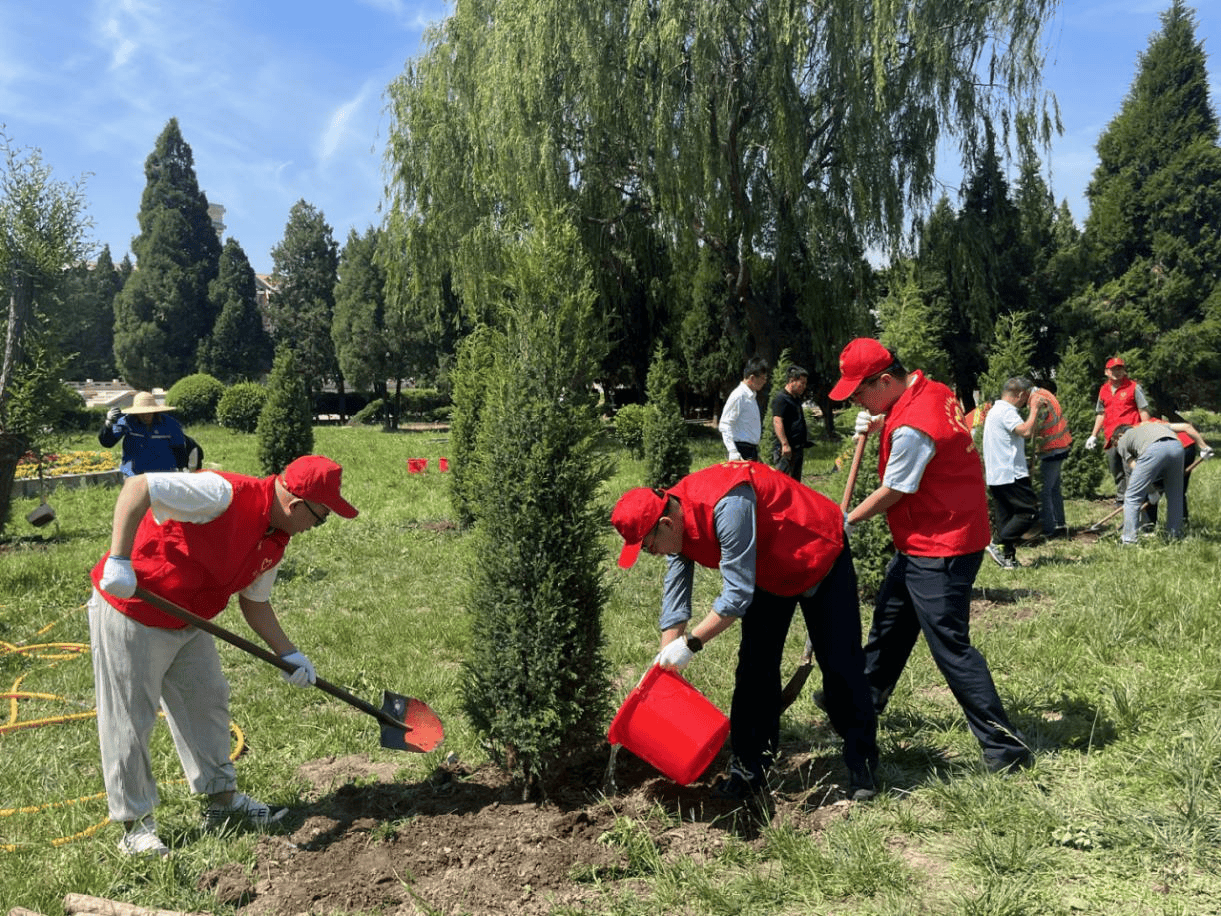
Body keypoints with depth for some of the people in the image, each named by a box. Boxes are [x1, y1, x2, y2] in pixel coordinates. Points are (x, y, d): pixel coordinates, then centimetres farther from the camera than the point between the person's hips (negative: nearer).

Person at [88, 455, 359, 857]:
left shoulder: (274, 540, -1)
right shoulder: (224, 494, -29)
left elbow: (254, 601, 9)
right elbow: (138, 487, -33)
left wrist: (288, 654, 2)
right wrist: (118, 560, -38)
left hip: (188, 621, 9)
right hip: (131, 614, -9)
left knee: (207, 702, 17)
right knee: (129, 719, 3)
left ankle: (221, 797, 33)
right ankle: (135, 825, 18)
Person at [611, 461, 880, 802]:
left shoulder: (727, 505, -40)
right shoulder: (676, 524, -13)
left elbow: (738, 594, -38)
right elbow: (675, 603, -7)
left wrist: (691, 643, -34)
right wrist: (662, 668, -10)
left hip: (820, 554, -7)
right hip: (769, 574, 7)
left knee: (841, 666, -2)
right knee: (754, 669, 2)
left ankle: (862, 766, 14)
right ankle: (749, 769, 11)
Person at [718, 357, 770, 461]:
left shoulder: (752, 396, 17)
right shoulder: (738, 395, -12)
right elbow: (724, 426, -16)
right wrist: (733, 453, -22)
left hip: (752, 449, 9)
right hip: (741, 450, -9)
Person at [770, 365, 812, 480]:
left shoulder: (796, 399, 20)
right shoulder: (781, 398, -11)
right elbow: (777, 422, -20)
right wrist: (785, 444, -26)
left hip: (797, 448, 10)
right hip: (786, 449, -10)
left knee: (795, 481, 12)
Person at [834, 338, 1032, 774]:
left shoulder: (911, 428, -27)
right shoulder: (935, 390, 2)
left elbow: (892, 493, -17)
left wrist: (848, 520, -1)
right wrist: (878, 424, 4)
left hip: (938, 552, -11)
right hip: (922, 545, 11)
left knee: (951, 646, -5)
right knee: (889, 621, 23)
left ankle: (1004, 747, 4)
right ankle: (864, 699, 41)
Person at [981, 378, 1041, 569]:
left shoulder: (995, 410, 21)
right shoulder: (1006, 411, -13)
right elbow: (1026, 431, -26)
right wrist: (1035, 410, -12)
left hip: (995, 476, 10)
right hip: (1010, 475, -10)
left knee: (1006, 516, 10)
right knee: (1030, 512, -7)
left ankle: (1008, 557, 9)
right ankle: (997, 544, -11)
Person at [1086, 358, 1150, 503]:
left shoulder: (1134, 388, 1)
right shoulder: (1103, 390, 17)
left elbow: (1144, 411, 0)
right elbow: (1100, 414, 23)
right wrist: (1094, 435, 19)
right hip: (1111, 437, 6)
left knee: (1129, 469, -12)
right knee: (1116, 471, 11)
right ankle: (1120, 498, 20)